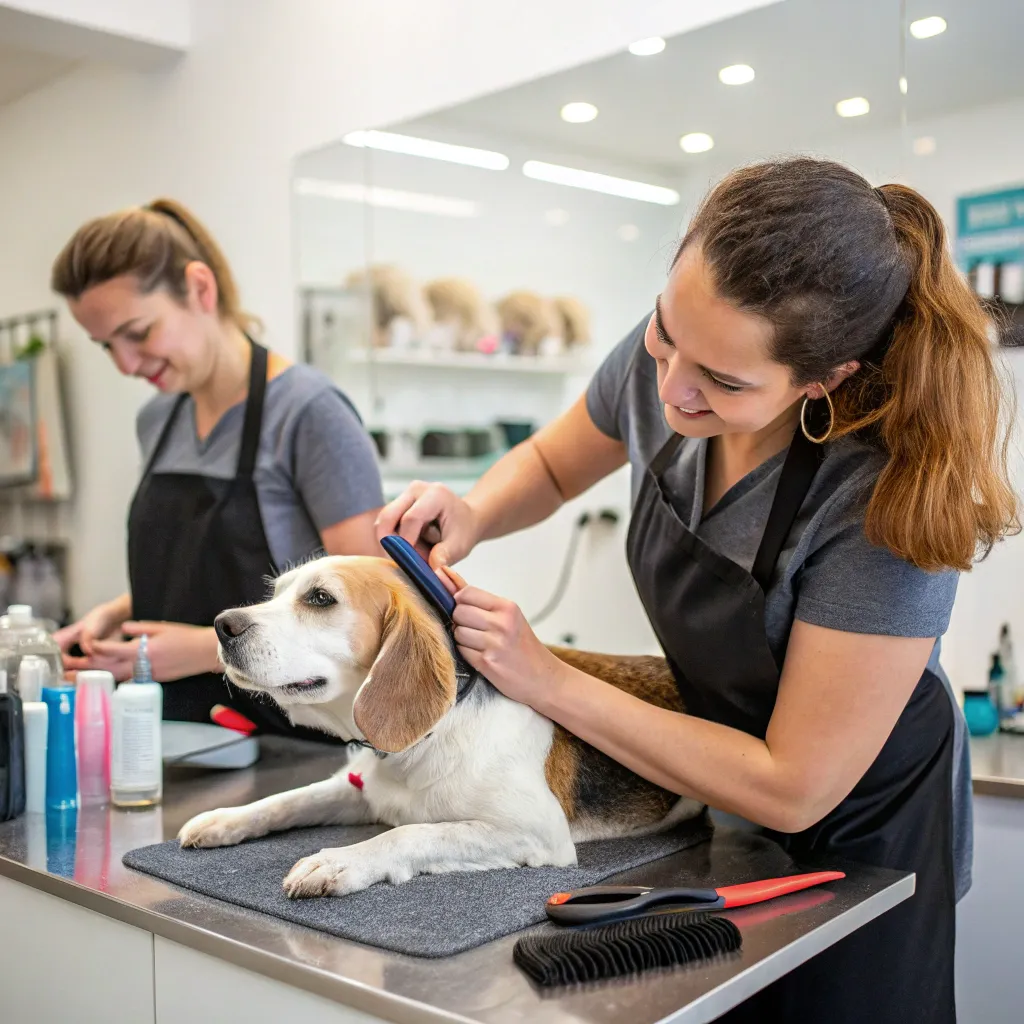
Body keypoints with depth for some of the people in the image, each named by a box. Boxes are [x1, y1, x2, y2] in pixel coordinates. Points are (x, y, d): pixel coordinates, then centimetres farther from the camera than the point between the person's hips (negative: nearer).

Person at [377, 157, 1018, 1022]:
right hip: (718, 798, 5)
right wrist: (472, 515, -20)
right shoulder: (662, 359, -19)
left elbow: (792, 790, -29)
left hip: (852, 834, -5)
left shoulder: (887, 497, -35)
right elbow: (549, 465, 3)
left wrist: (548, 682, -28)